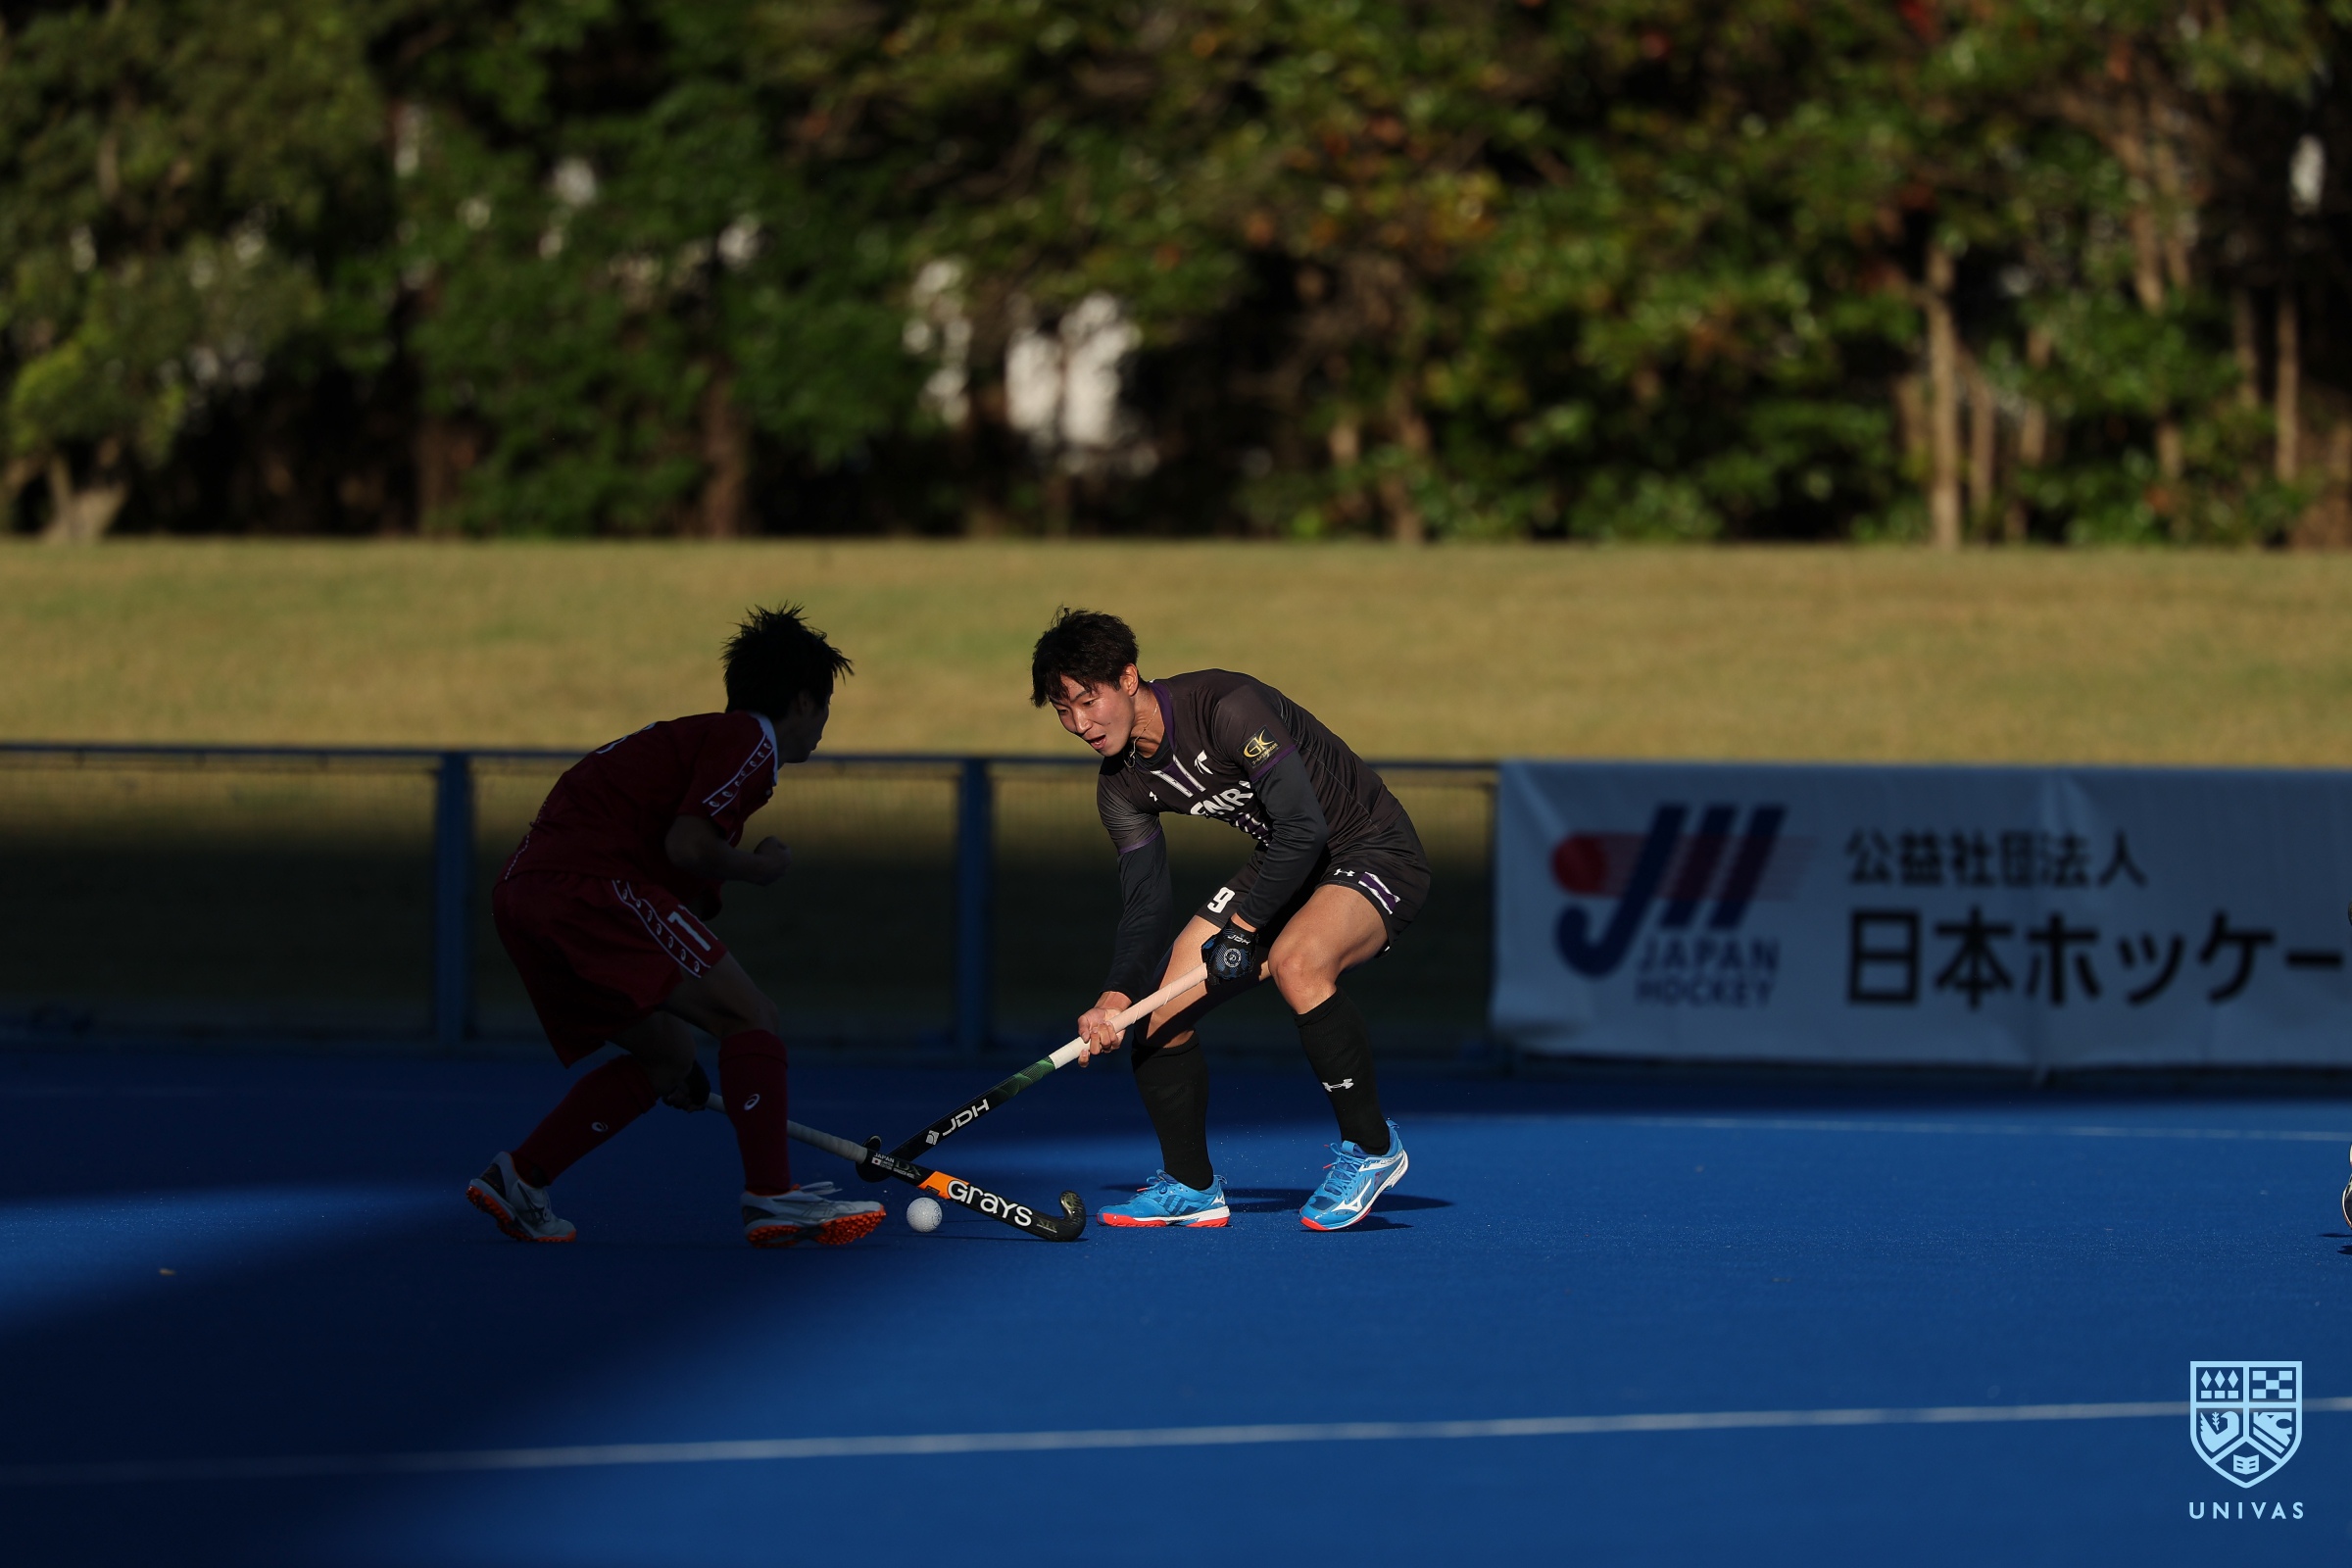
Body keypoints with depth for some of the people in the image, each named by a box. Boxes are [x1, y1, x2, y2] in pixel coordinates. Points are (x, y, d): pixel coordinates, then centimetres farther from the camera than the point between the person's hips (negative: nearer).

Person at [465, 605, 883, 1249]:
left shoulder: (698, 738, 30)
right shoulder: (746, 739, 0)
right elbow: (687, 846, -16)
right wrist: (758, 867, 6)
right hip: (587, 881, -10)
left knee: (666, 1060, 21)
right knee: (750, 1015, -7)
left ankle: (516, 1178, 17)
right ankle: (770, 1197, -15)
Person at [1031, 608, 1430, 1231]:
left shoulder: (1227, 707, -28)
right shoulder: (1122, 786, -2)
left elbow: (1305, 828, -31)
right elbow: (1146, 905, -4)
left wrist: (1243, 928, -27)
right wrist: (1117, 995, -21)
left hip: (1374, 854, -8)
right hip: (1281, 866, 8)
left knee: (1296, 962, -37)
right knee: (1158, 1004, -4)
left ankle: (1370, 1146, -19)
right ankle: (1191, 1185, 14)